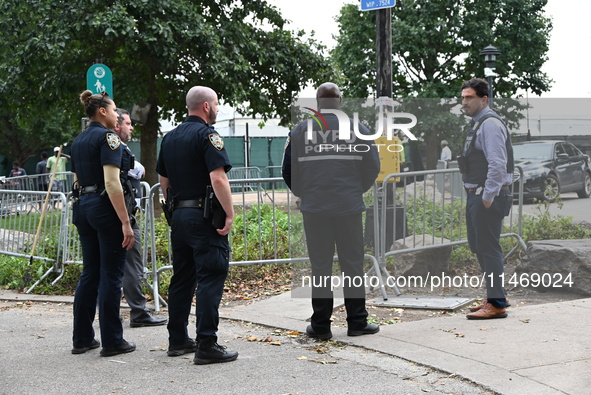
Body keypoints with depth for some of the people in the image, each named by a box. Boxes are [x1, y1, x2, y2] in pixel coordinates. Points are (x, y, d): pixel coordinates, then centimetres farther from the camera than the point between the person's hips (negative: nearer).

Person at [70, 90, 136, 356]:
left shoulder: (78, 141, 15)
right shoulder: (108, 137, -11)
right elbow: (112, 182, -20)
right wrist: (126, 222, -21)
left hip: (82, 207, 8)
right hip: (105, 207, -8)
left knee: (89, 273, 13)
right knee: (111, 275, -2)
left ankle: (82, 339, 16)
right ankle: (112, 341, 2)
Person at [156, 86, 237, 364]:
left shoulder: (170, 137, 14)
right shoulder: (206, 135, -11)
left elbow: (163, 180, 19)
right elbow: (218, 178, -21)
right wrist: (230, 213, -17)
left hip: (178, 215, 8)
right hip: (204, 216, -8)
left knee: (182, 278, 14)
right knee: (211, 278, -7)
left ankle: (177, 340, 20)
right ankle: (207, 345, -9)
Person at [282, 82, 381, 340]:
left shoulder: (299, 132, 2)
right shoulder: (357, 130, 2)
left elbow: (289, 171, 6)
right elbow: (373, 167, 5)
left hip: (314, 209, 1)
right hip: (349, 208, 0)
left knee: (320, 266, 6)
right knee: (353, 264, 7)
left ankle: (320, 325, 8)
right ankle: (357, 322, 11)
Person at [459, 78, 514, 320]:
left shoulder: (490, 124, -15)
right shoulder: (477, 123, 17)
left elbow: (497, 164, -23)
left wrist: (488, 197, -21)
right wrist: (475, 195, 17)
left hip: (488, 197, -11)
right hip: (476, 195, 11)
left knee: (488, 248, -7)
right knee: (478, 247, 16)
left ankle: (496, 304, -2)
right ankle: (496, 297, 25)